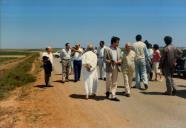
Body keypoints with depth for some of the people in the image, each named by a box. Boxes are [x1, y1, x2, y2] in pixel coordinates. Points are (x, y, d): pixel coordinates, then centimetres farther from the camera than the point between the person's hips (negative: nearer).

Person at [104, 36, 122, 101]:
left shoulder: (118, 49, 10)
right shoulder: (107, 49, -5)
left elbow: (120, 58, 13)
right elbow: (104, 59, -7)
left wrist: (119, 61, -9)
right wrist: (111, 61, -22)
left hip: (116, 68, 5)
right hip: (109, 68, -5)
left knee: (114, 82, 7)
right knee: (108, 81, 0)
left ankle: (113, 96, 12)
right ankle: (107, 91, 29)